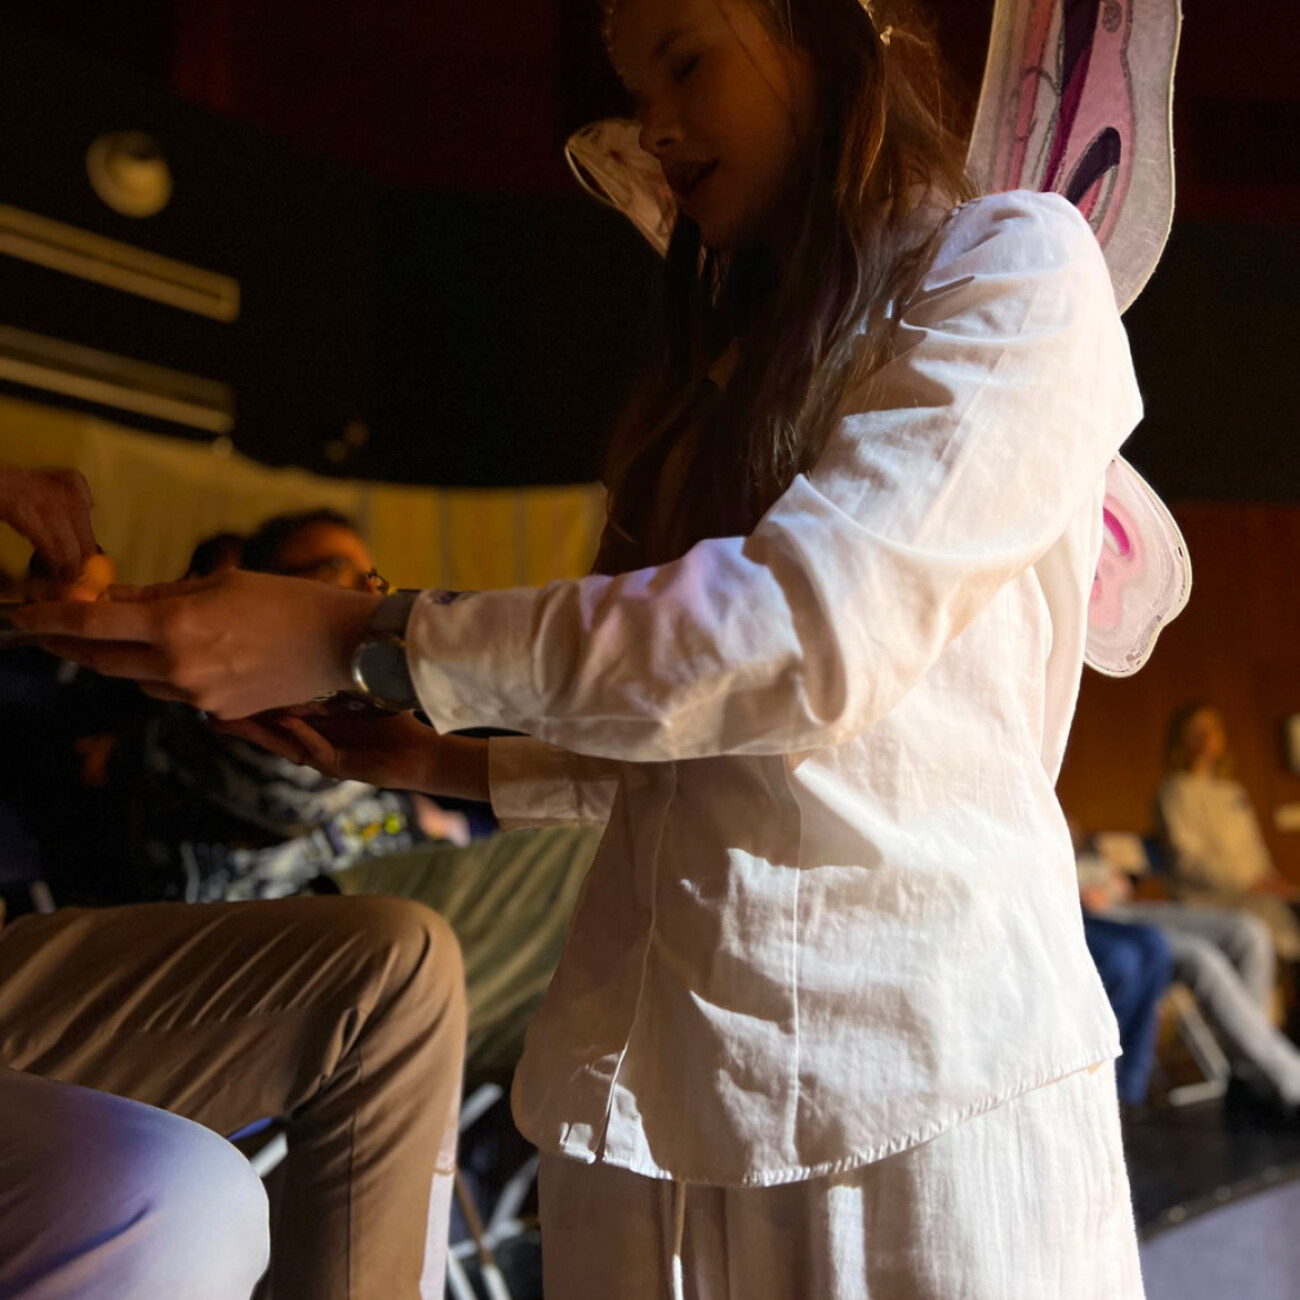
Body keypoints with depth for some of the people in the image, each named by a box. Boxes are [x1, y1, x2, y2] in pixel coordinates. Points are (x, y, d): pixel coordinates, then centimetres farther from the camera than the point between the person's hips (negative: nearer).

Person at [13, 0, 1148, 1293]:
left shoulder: (1015, 263, -3)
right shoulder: (738, 356, 20)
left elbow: (809, 625, -18)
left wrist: (370, 645, -14)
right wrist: (465, 765, 12)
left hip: (917, 1076, -6)